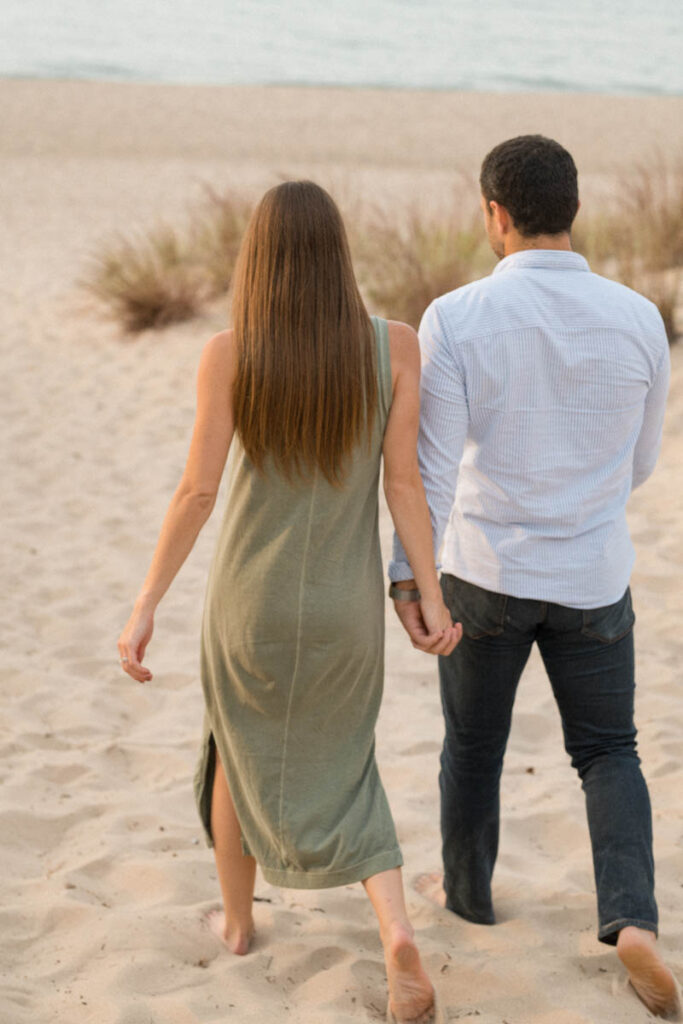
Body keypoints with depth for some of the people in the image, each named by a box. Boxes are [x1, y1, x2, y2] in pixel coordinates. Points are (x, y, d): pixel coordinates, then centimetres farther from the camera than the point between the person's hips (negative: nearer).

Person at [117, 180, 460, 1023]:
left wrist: (145, 607, -10)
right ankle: (397, 933, -3)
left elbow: (197, 490, -16)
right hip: (346, 606, 1)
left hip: (250, 602, -1)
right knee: (338, 770, 20)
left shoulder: (228, 353, -15)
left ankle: (238, 920, 43)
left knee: (240, 744, 28)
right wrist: (432, 597, -2)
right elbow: (403, 481, -11)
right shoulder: (394, 344, -12)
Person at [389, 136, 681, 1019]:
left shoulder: (455, 319, -17)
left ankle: (468, 889, 41)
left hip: (486, 573, -1)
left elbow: (431, 465, -17)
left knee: (473, 741, 22)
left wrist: (407, 580, -9)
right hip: (592, 578, 1)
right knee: (607, 753, 14)